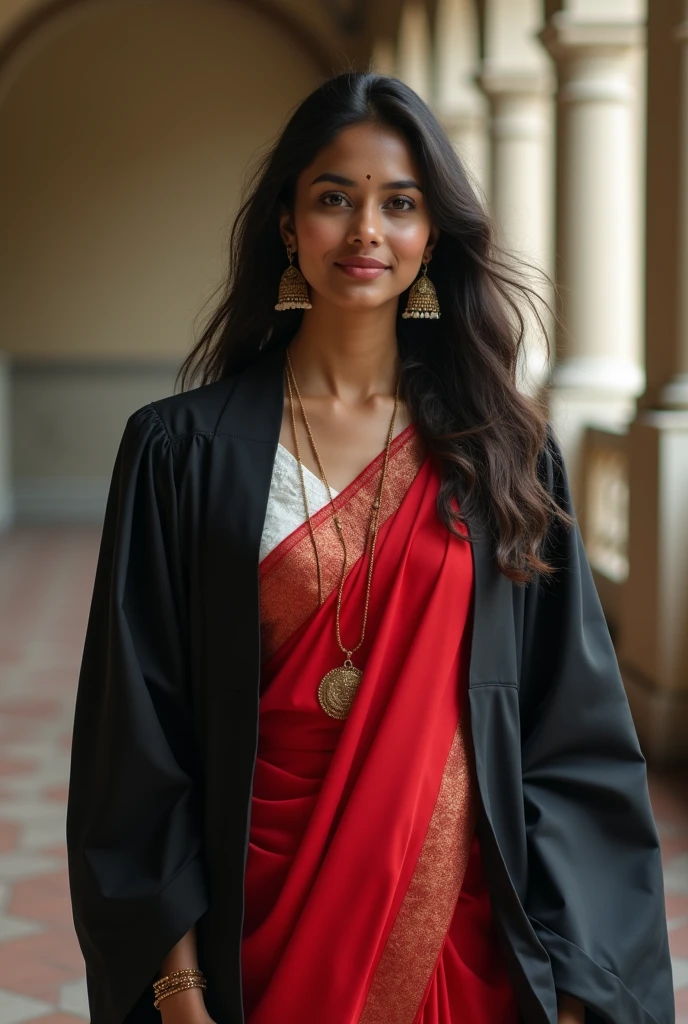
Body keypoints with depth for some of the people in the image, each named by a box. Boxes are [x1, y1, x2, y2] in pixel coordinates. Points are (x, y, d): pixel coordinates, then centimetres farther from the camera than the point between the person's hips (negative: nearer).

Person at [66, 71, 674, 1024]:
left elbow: (576, 732, -1)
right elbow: (139, 729, -4)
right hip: (261, 914, -1)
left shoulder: (503, 450, 0)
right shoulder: (183, 450, -5)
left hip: (460, 923, 2)